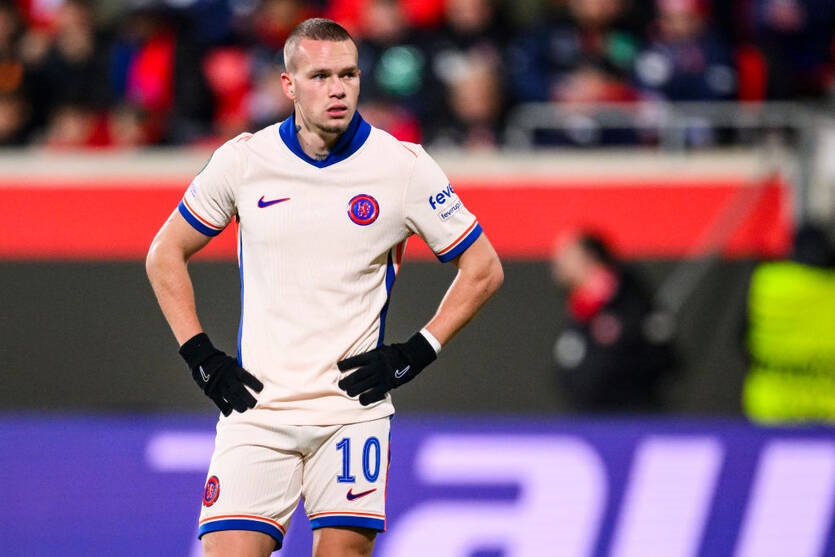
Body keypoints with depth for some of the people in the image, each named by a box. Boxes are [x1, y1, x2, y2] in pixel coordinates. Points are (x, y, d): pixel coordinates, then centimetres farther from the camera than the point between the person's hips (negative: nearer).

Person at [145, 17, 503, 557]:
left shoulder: (403, 165, -2)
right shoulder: (242, 159, 1)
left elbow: (483, 269, 7)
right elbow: (165, 255, 14)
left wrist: (417, 353, -2)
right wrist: (201, 356, 4)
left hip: (353, 406, -1)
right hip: (256, 406, 1)